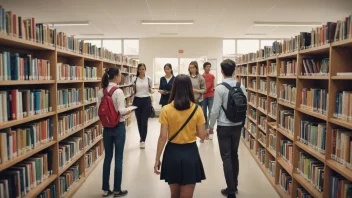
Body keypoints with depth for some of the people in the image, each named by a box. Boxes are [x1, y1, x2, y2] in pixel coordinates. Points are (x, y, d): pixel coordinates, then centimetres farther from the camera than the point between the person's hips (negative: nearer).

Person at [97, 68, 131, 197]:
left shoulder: (101, 92, 2)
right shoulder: (118, 91, -17)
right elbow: (121, 111, -20)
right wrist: (128, 111, -1)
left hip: (106, 127, 6)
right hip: (118, 127, -6)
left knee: (107, 157, 14)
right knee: (118, 158, 6)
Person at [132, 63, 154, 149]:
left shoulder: (148, 79, 0)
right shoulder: (135, 79, 3)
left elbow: (150, 91, 8)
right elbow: (133, 92, 8)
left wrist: (151, 91, -14)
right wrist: (133, 89, -12)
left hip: (146, 100, -2)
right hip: (137, 100, 2)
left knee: (144, 121, -4)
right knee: (139, 121, 9)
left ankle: (143, 140, 3)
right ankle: (142, 138, 28)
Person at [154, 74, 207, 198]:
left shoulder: (166, 110, -10)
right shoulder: (197, 109, -8)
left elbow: (163, 137, -10)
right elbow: (202, 136, -4)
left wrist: (157, 159, -1)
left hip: (172, 152, 1)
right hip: (190, 152, 0)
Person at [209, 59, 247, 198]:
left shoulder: (220, 88, -16)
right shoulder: (241, 87, -3)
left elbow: (215, 110, -14)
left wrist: (211, 126, 0)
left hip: (224, 127, -5)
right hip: (237, 126, 5)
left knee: (226, 157, 4)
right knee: (234, 155, 19)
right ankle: (234, 185, 33)